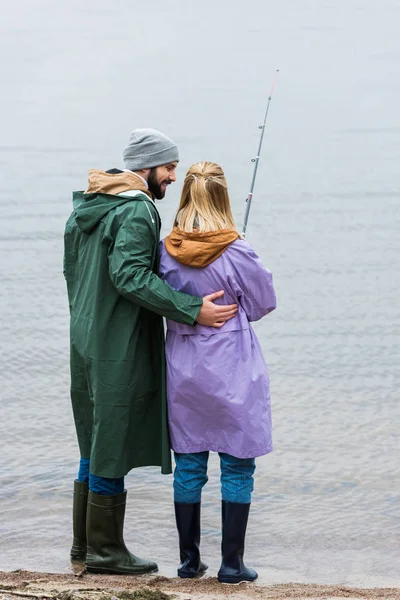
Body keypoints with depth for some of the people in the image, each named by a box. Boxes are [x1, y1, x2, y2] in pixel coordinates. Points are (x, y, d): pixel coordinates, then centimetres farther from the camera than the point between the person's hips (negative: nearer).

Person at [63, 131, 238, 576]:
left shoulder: (86, 207, 13)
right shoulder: (136, 212, -17)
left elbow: (72, 270, 18)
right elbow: (131, 276, -27)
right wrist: (193, 310, -29)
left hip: (86, 342, 10)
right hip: (120, 348, -10)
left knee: (95, 445, 17)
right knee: (112, 447, -3)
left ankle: (85, 540, 24)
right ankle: (104, 550, 3)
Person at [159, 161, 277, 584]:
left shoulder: (166, 252, -5)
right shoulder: (236, 253, -15)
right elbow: (264, 302, -1)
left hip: (183, 369, 4)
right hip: (231, 369, -4)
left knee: (188, 464, 11)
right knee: (237, 465, 5)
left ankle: (189, 559, 17)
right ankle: (232, 563, 6)